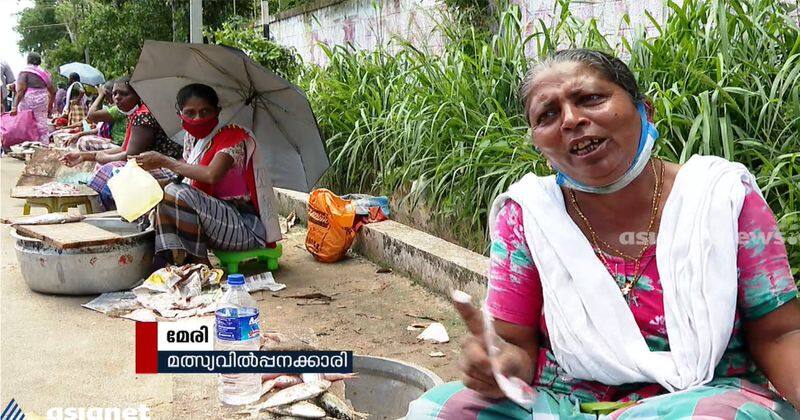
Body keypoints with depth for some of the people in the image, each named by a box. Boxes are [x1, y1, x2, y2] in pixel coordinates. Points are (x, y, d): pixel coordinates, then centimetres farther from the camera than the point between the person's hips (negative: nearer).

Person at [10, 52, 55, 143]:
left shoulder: (25, 72, -3)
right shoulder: (44, 72, 11)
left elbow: (20, 90, -13)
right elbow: (52, 91, 9)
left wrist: (15, 106, -14)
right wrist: (50, 107, 18)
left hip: (28, 102, -4)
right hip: (42, 102, 4)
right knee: (42, 126, 6)